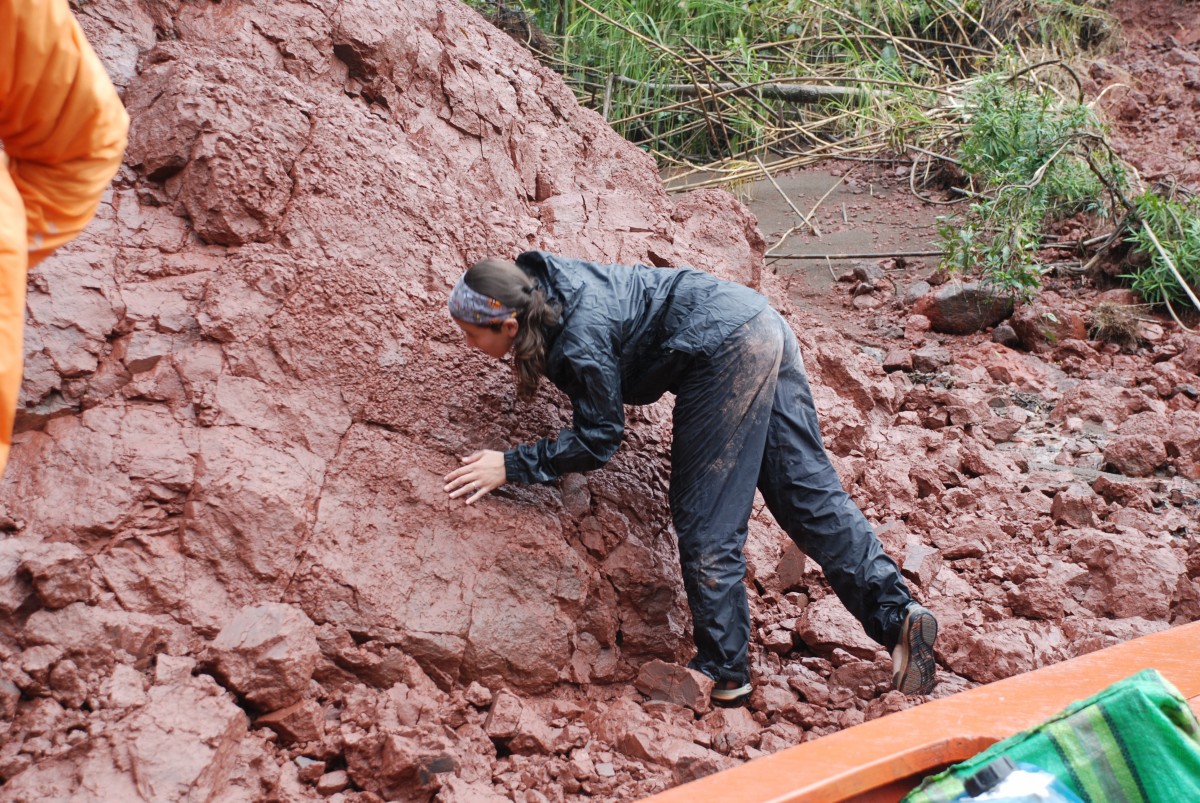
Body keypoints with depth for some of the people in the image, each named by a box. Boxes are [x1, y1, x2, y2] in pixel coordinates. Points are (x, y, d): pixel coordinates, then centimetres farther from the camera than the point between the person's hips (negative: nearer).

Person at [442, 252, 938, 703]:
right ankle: (895, 615, 0)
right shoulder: (536, 280, 5)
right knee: (808, 490, 6)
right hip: (762, 327, 10)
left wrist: (511, 466, -8)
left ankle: (723, 675, 7)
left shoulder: (579, 341, -21)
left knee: (704, 521, -2)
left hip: (727, 352, -10)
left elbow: (598, 440, -10)